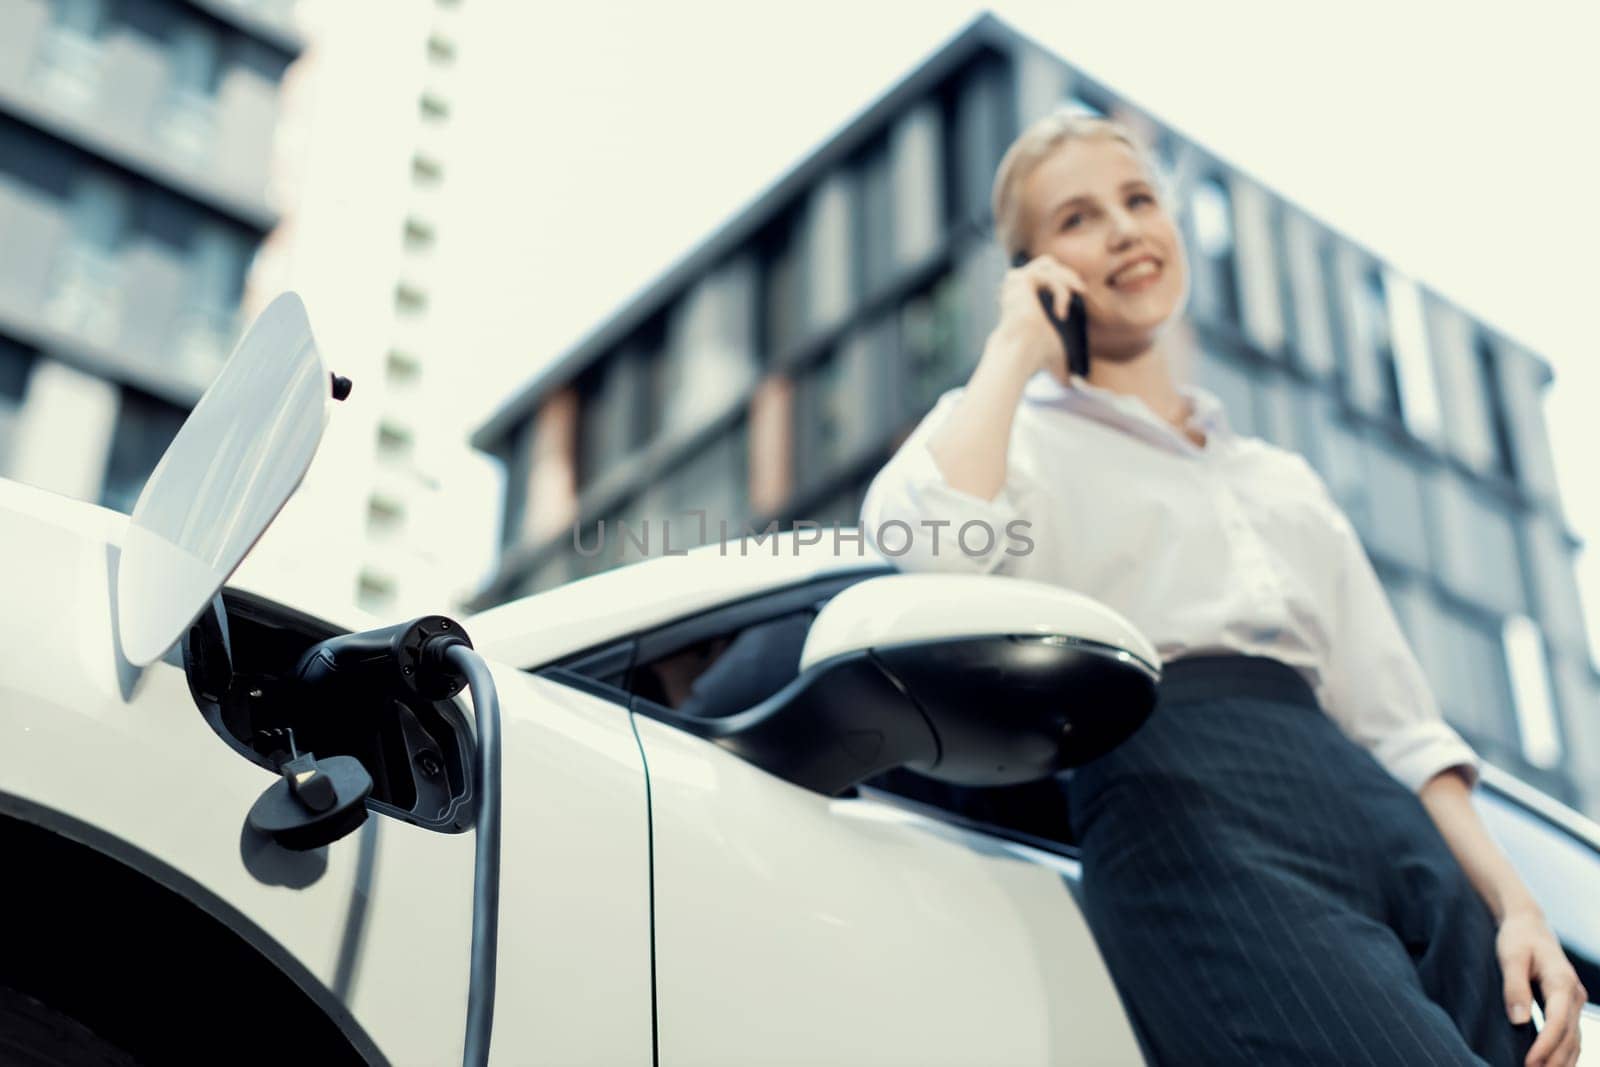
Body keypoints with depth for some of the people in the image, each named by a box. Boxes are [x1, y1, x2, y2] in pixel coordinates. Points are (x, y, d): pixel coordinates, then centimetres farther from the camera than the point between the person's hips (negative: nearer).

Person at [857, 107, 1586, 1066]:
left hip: (1385, 820, 6)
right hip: (1179, 804, -6)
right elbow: (928, 543, -11)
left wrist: (1514, 903, 8)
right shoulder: (1016, 434, 15)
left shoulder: (1287, 481, 30)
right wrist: (1016, 345, 3)